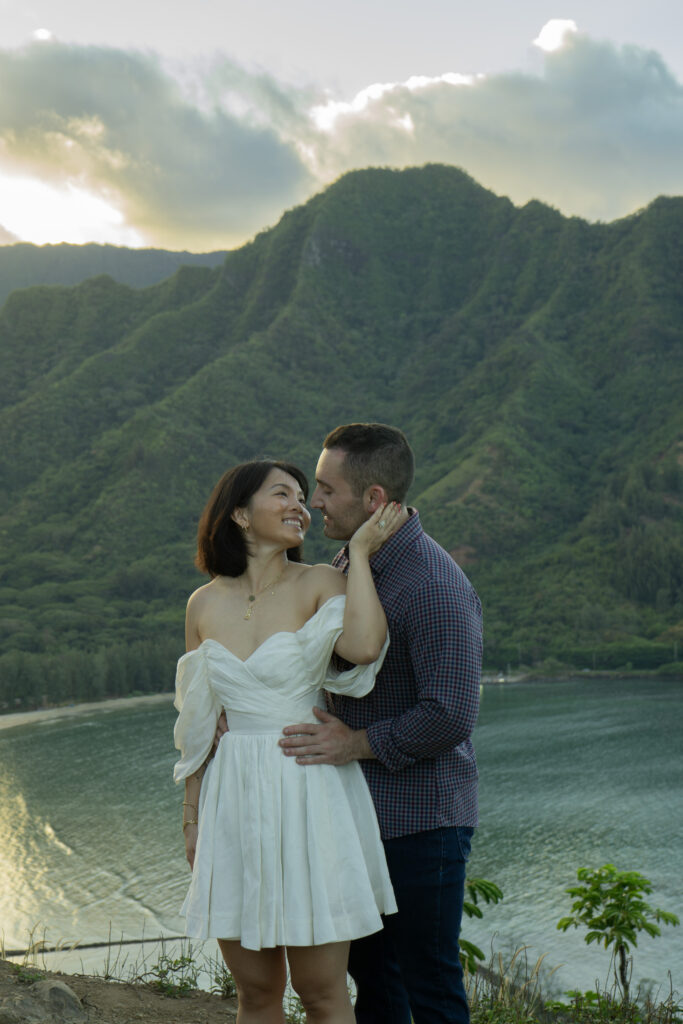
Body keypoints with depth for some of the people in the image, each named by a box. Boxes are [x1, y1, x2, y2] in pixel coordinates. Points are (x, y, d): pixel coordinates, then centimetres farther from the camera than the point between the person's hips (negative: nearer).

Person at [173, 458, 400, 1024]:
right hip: (234, 802, 3)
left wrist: (359, 553, -16)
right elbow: (198, 720, 12)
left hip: (310, 796, -3)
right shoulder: (206, 602, 6)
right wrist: (192, 815, 13)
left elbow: (363, 647, -26)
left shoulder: (322, 584, -4)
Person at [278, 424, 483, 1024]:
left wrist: (356, 743, -20)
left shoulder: (435, 588, -21)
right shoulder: (347, 565, 8)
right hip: (361, 810, 9)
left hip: (422, 820, -9)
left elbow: (451, 716, -25)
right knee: (370, 973, 18)